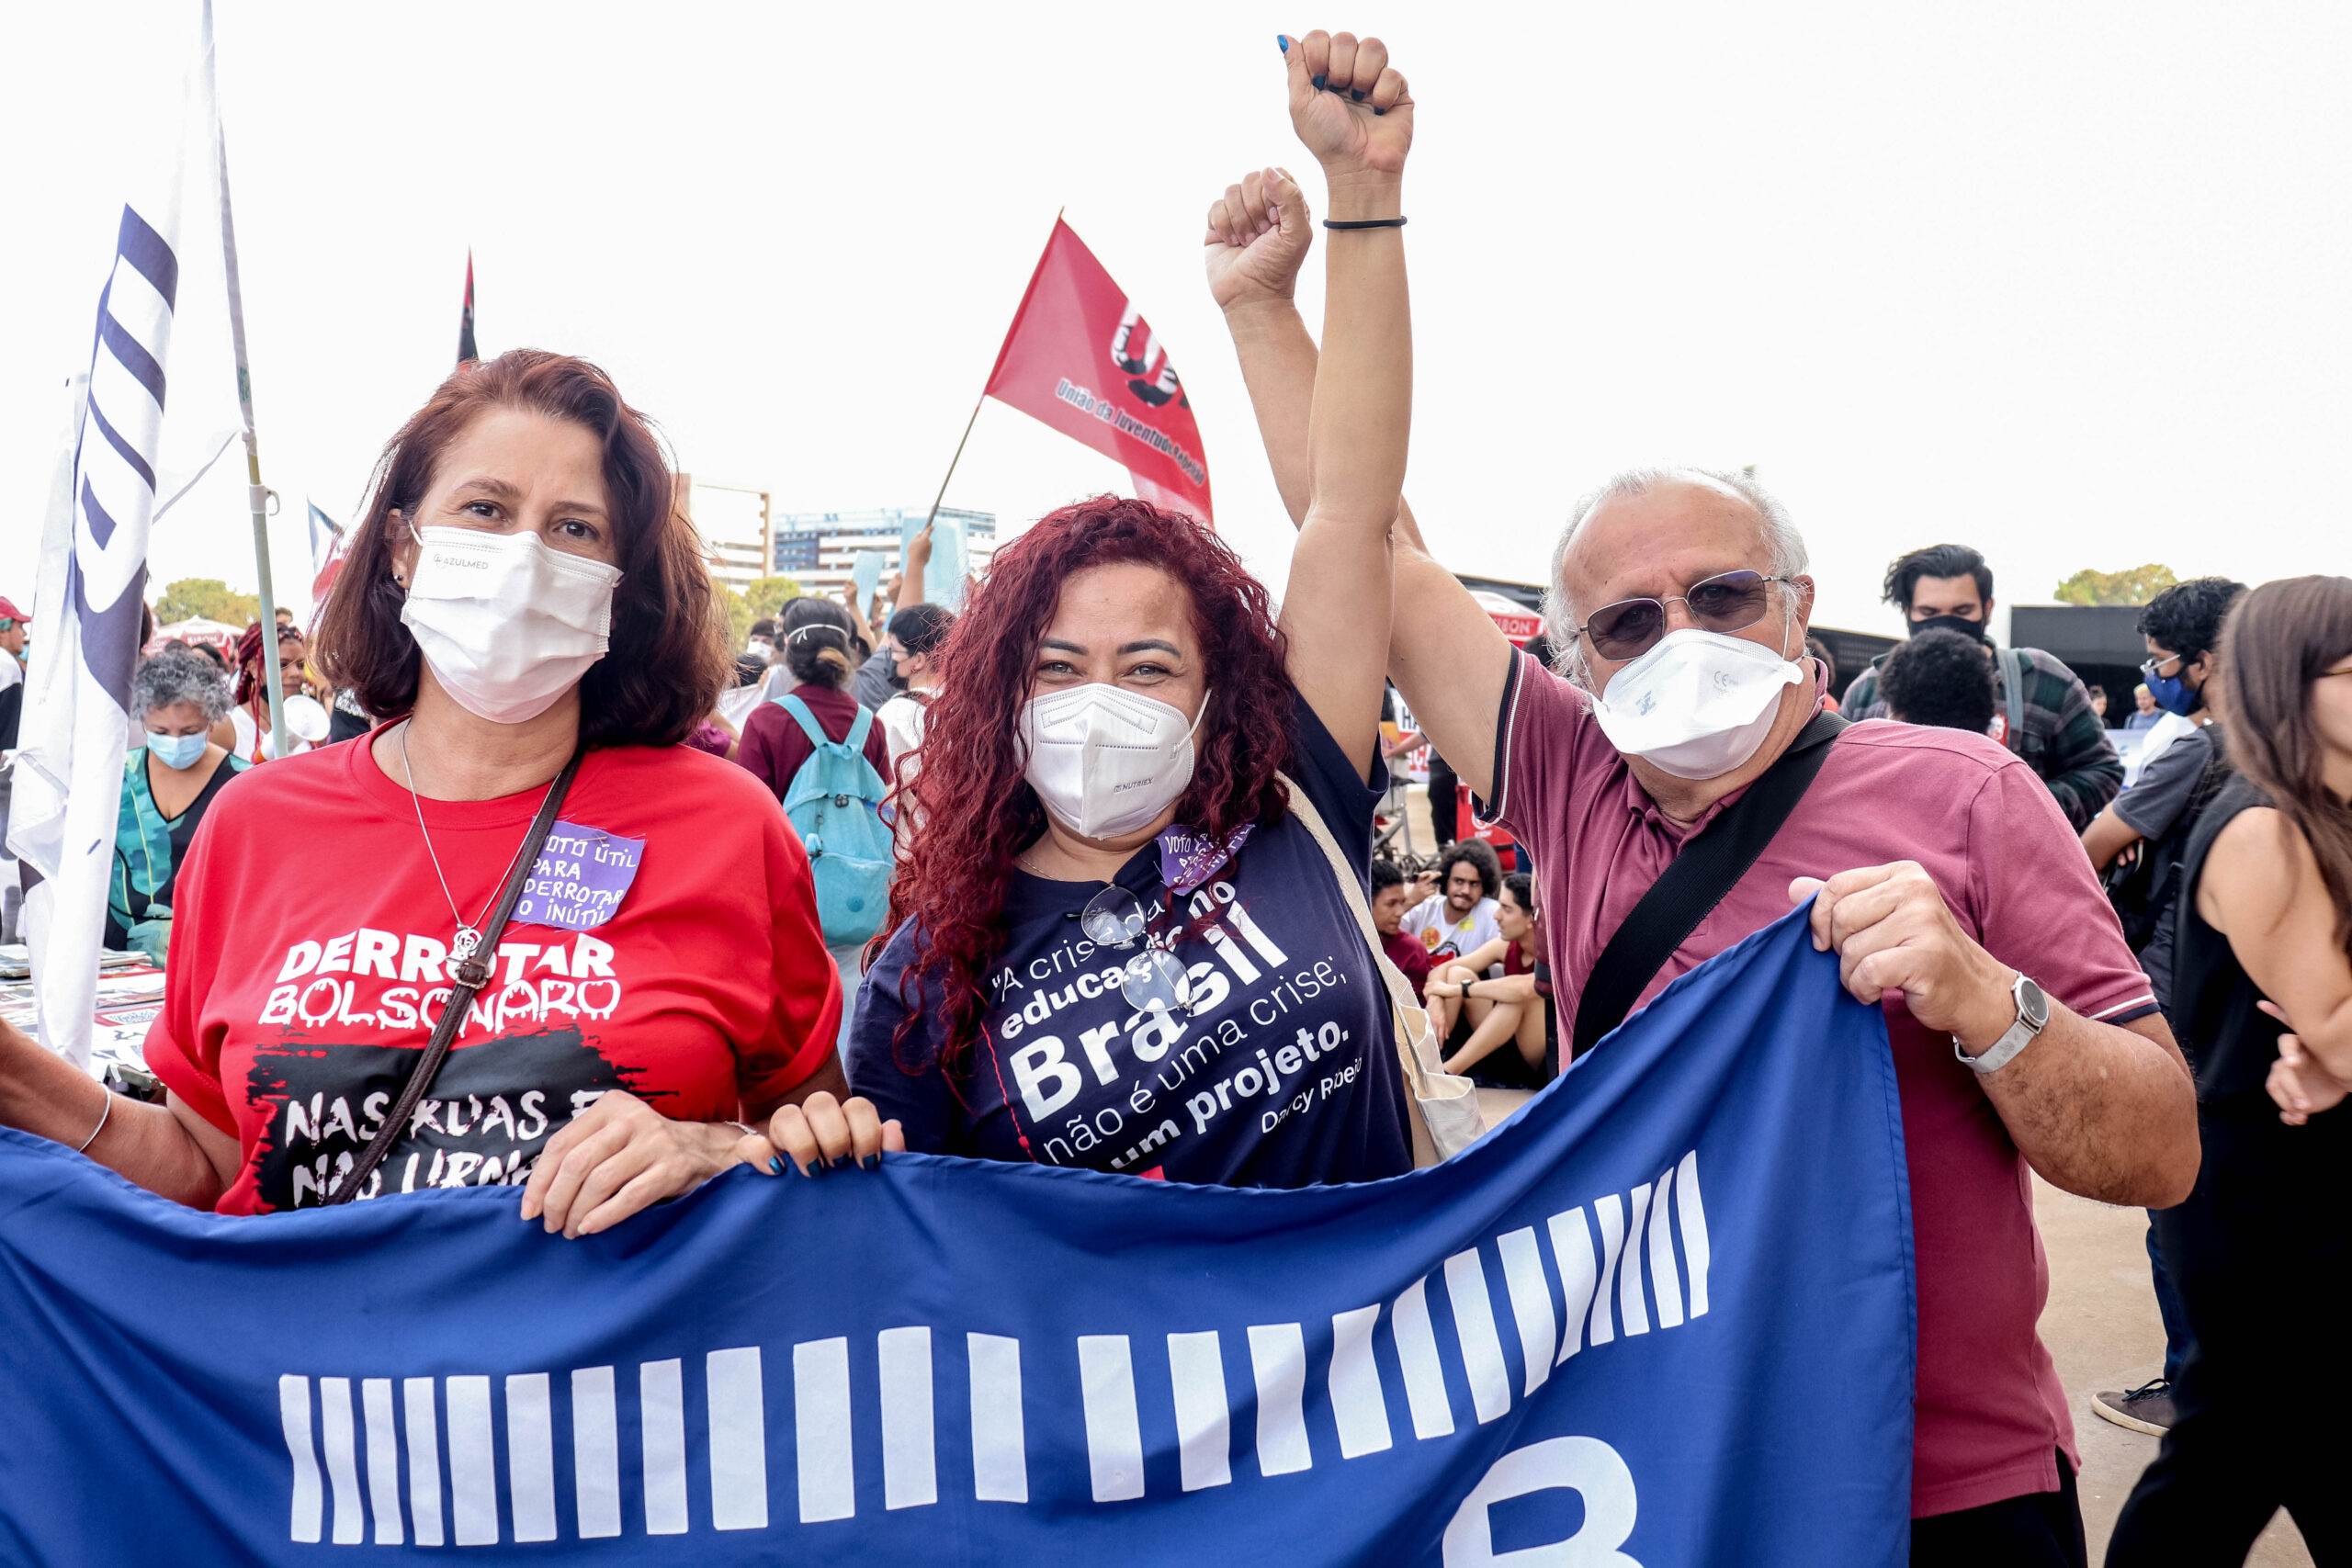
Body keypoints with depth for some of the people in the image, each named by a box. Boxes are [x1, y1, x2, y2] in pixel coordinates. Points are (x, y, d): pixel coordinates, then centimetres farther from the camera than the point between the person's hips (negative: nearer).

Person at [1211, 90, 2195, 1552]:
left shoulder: (1959, 794, -10)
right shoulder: (1574, 784, -2)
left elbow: (2160, 1156, -10)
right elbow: (1370, 548, 3)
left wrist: (1981, 1003, -28)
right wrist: (1262, 306, 1)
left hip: (1956, 1496, -3)